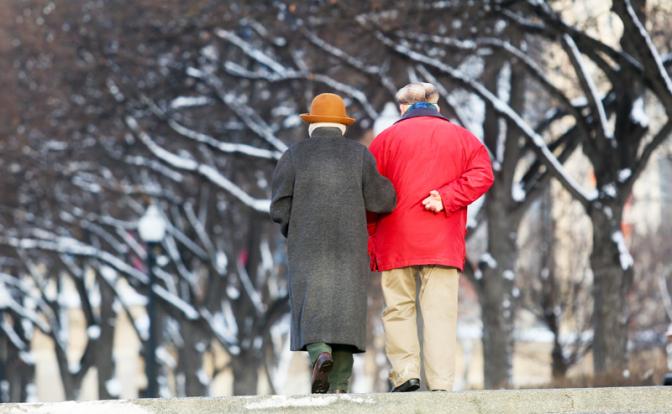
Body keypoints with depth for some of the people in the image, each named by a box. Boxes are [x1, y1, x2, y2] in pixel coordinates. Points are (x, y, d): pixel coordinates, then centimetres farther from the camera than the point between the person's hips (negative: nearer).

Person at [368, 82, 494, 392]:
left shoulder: (387, 138, 8)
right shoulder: (462, 138, 13)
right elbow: (481, 175, -4)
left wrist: (368, 245, 8)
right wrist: (446, 198, -10)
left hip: (396, 240, -1)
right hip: (444, 243, 1)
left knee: (398, 308, 7)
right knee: (440, 311, -2)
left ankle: (405, 372, -7)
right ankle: (441, 384, -9)